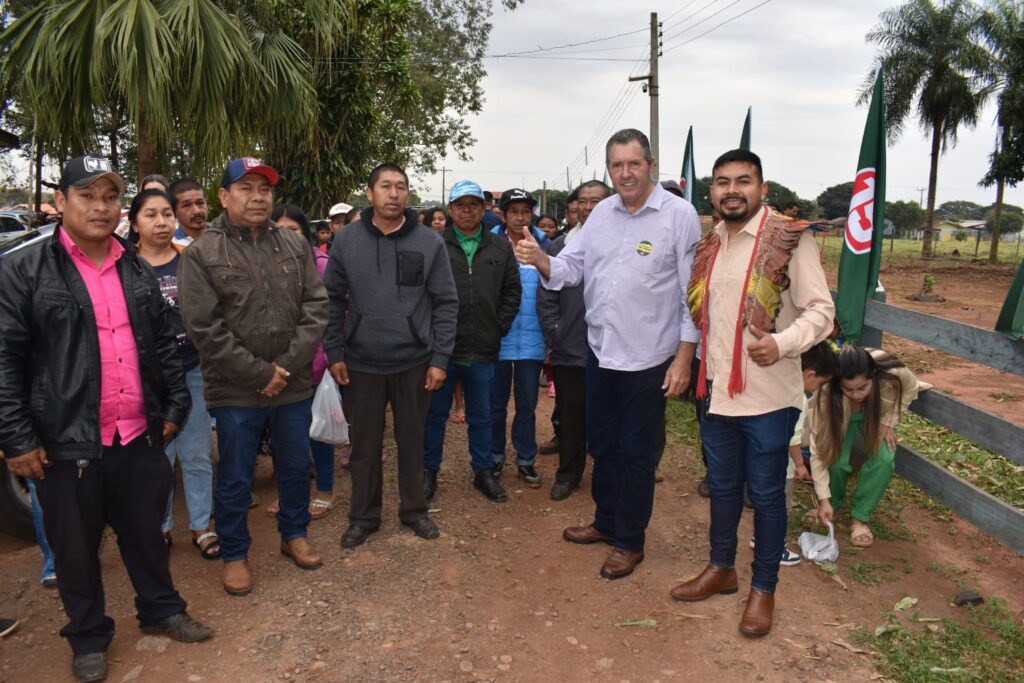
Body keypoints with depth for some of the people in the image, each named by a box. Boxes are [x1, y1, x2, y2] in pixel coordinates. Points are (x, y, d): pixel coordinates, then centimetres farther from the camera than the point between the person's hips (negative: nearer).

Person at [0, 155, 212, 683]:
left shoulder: (138, 271, 9)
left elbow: (164, 343, 14)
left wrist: (174, 406, 11)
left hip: (140, 438, 4)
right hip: (69, 444, -4)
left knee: (146, 534, 18)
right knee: (76, 548, 13)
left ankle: (161, 610, 38)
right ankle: (88, 638, 32)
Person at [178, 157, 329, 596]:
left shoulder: (296, 246, 4)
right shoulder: (201, 255, -7)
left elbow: (316, 308, 0)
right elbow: (205, 328, -13)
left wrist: (287, 366, -11)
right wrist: (260, 373, -14)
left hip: (294, 384, 4)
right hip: (235, 391, -3)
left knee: (296, 467, 17)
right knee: (234, 479, 10)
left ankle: (294, 535, 39)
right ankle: (234, 554, 29)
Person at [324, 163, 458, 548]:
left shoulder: (430, 242, -3)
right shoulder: (346, 241, -1)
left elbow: (446, 303, -2)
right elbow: (333, 300, 4)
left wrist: (440, 358, -6)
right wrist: (334, 353, -2)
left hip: (414, 363, 0)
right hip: (362, 364, 1)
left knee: (412, 440, 13)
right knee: (365, 444, 12)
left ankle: (414, 509, 32)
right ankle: (363, 516, 29)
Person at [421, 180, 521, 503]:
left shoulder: (500, 248, 7)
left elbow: (512, 291, 9)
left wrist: (499, 327, 0)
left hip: (483, 351, 2)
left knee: (481, 415, 15)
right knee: (435, 413, 12)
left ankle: (483, 471, 29)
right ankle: (429, 471, 27)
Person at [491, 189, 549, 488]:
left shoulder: (542, 244, 3)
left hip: (531, 339, 1)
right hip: (498, 338, -1)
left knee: (527, 404, 10)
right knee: (496, 403, 10)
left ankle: (526, 460, 23)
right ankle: (494, 458, 25)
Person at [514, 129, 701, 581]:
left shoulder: (679, 214, -10)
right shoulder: (601, 213, 6)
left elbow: (692, 292, -11)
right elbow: (571, 266, 4)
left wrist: (684, 357, -13)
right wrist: (540, 260, -17)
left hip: (649, 358, -5)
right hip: (601, 352, 6)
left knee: (635, 453, 7)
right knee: (602, 444, 19)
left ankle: (630, 540, 25)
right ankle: (606, 521, 39)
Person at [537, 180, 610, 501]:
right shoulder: (560, 245, 6)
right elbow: (546, 297, 5)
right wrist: (554, 337, -2)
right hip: (570, 350, 2)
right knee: (570, 416, 11)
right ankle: (568, 475, 26)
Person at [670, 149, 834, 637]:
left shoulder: (790, 239, -10)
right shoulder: (708, 246, 9)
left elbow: (820, 310, -12)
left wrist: (782, 343, -28)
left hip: (767, 396, -6)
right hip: (716, 391, 6)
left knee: (765, 494, 8)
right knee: (722, 486, 19)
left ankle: (763, 589, 26)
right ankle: (721, 569, 38)